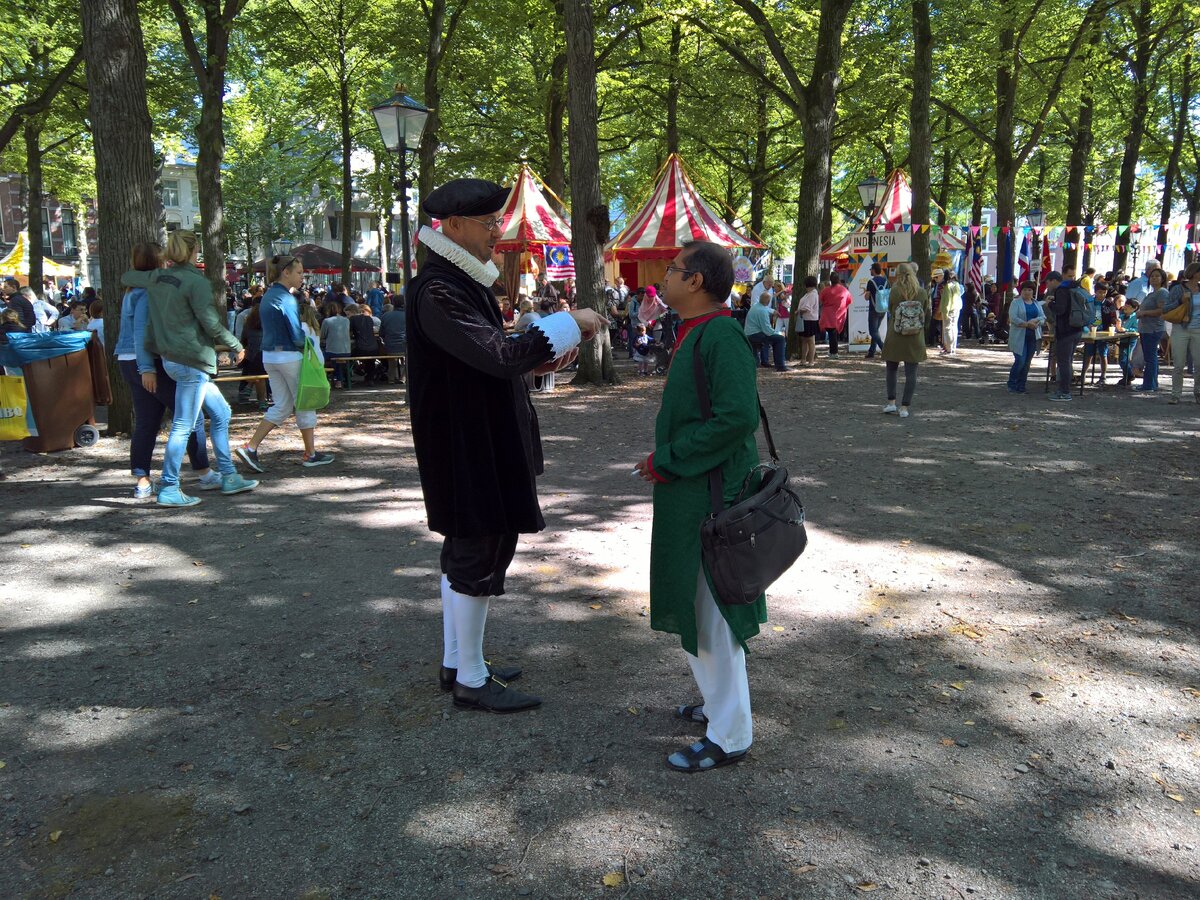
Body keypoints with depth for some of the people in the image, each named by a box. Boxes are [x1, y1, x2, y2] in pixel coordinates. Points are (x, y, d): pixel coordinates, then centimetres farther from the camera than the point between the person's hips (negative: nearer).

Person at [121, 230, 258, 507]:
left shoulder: (156, 278, 11)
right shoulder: (196, 281, -13)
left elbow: (126, 278, 29)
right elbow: (211, 323, -15)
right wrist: (236, 345, -2)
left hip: (171, 358, 9)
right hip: (192, 361, -9)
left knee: (221, 413, 16)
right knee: (183, 426, -5)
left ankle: (229, 476, 19)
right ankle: (168, 489, -2)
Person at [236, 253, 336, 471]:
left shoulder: (268, 296, 11)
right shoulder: (286, 299, -16)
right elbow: (297, 336, -19)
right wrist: (311, 342, 0)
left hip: (269, 356, 9)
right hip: (289, 357, -8)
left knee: (281, 406, 12)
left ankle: (250, 447, 4)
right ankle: (310, 454, 15)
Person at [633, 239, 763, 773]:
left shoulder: (720, 335, -19)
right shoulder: (698, 332, 11)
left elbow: (738, 416, -27)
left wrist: (667, 460, -20)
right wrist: (667, 458, 12)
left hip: (708, 496, -10)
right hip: (690, 493, 10)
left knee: (709, 612, 0)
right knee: (695, 605, 20)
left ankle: (729, 736, 14)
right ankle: (718, 703, 37)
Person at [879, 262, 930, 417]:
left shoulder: (895, 291, -9)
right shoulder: (923, 293, -4)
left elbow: (890, 310, 3)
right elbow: (928, 314, 4)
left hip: (895, 338, 0)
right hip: (915, 340, 1)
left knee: (891, 369, 17)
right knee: (911, 373, 5)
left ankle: (891, 402, 12)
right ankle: (905, 407, 3)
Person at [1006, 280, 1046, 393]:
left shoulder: (1037, 304, 15)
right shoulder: (1016, 303, -1)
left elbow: (1043, 317, 5)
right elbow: (1013, 318, -13)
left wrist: (1035, 321, -16)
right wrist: (1027, 324, -21)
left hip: (1033, 337, 5)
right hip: (1019, 337, -5)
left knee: (1027, 363, 5)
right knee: (1020, 361, -11)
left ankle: (1021, 387, 12)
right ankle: (1011, 385, 3)